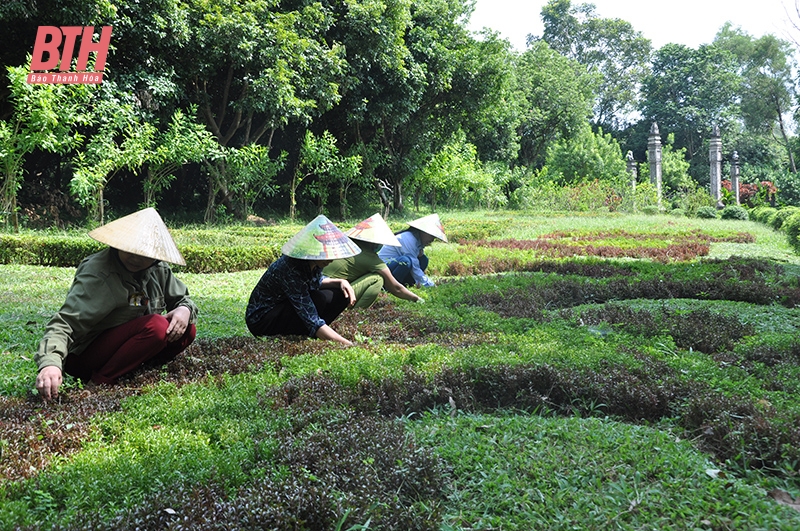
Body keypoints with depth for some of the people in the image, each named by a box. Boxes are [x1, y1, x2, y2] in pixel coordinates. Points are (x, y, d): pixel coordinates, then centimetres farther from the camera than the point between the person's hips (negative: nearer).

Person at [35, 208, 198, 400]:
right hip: (84, 356, -7)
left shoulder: (158, 270, -3)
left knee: (186, 329, -9)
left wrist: (185, 310, -14)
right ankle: (100, 382, -18)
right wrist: (50, 363, -49)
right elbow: (64, 324, -31)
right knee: (156, 326, -29)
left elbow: (183, 299, 11)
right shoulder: (97, 275, -24)